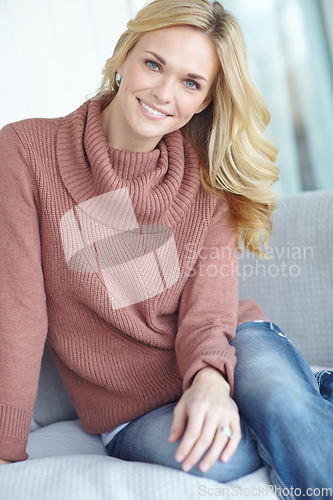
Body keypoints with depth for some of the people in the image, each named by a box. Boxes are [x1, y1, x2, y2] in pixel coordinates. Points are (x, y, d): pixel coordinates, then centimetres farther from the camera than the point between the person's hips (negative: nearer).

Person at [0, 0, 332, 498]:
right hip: (131, 408, -1)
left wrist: (211, 376, -29)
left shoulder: (209, 177, 2)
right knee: (223, 457, -30)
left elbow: (212, 288, -8)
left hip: (228, 349, 2)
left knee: (281, 404, -32)